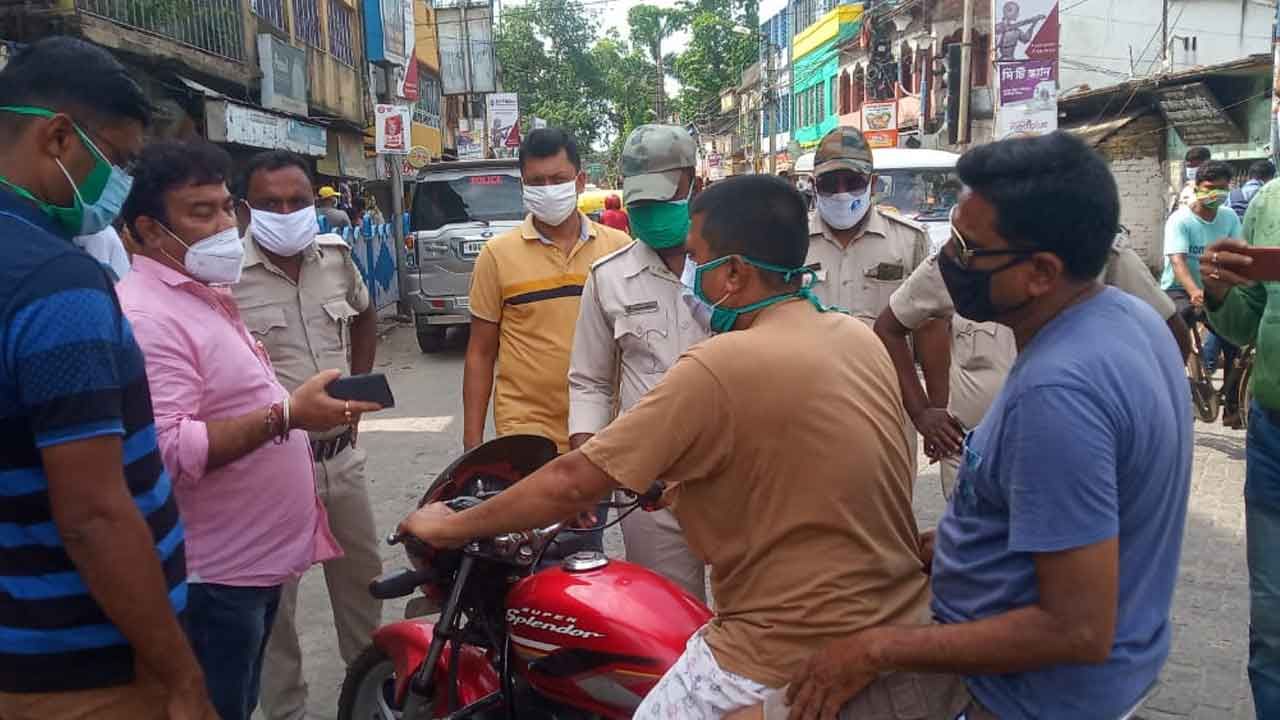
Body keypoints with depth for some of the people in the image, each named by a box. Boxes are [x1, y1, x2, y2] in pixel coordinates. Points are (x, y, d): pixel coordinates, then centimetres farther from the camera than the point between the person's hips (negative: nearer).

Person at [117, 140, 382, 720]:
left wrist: (309, 411, 14)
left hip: (257, 557, 10)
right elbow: (167, 452, -31)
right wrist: (286, 416, -32)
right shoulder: (146, 316, -22)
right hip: (214, 577, -10)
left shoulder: (208, 296, 12)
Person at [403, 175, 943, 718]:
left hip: (795, 659, -8)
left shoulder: (722, 367, -22)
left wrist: (452, 526, -4)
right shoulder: (860, 337, 1)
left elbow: (572, 483, -17)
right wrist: (691, 471, 23)